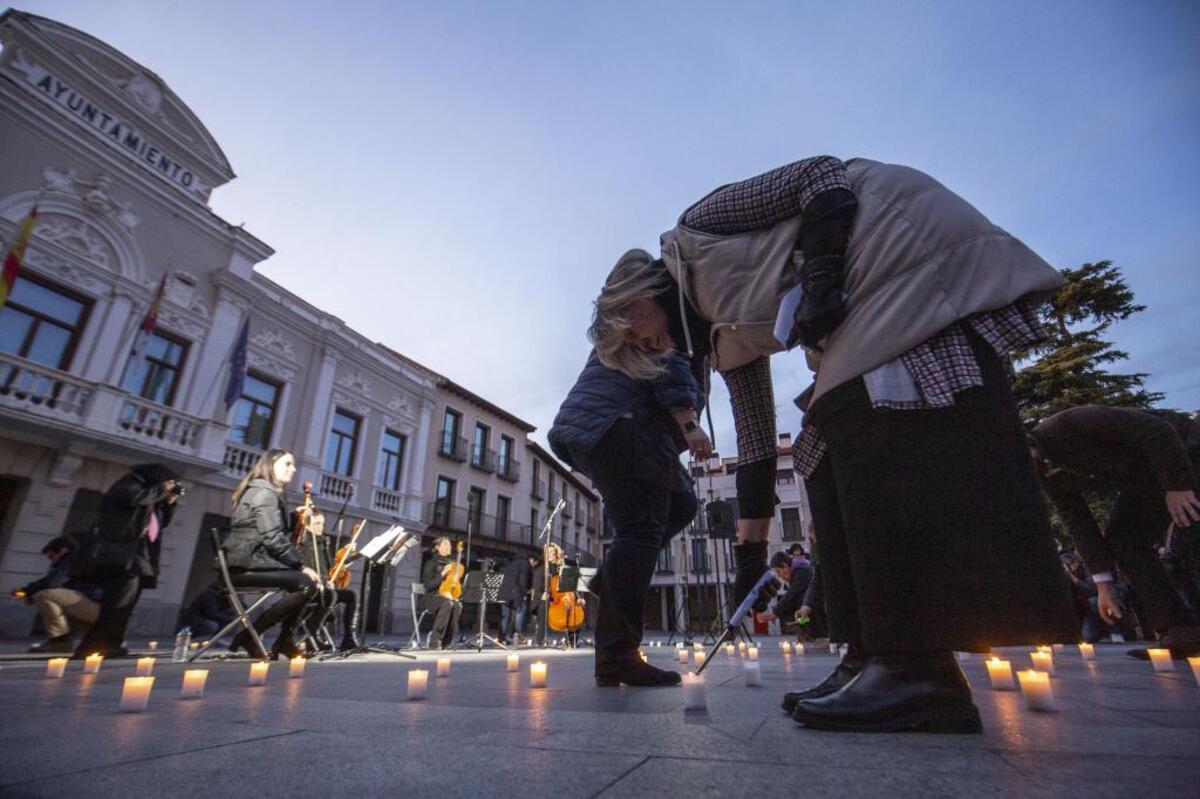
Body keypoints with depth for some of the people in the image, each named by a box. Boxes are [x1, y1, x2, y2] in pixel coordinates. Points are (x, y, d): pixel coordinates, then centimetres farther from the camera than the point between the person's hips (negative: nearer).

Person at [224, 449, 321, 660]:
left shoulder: (261, 492, 21)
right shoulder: (265, 493, -11)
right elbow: (273, 539, -20)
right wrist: (301, 566, -16)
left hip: (251, 561, 10)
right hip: (248, 564, -10)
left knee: (318, 579, 6)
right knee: (307, 584, -23)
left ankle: (285, 641, 10)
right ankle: (250, 636, -11)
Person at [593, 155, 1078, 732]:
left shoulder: (696, 232, 0)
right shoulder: (728, 344, 16)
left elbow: (819, 173, -6)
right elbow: (755, 443, 13)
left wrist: (820, 275, -21)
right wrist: (751, 549, 13)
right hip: (874, 311, 8)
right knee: (832, 447, -2)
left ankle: (921, 668, -20)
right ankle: (888, 658, -1)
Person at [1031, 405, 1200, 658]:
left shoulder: (1067, 424, -33)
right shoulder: (1048, 477, -8)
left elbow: (1157, 429, -31)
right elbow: (1078, 524, -4)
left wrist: (1177, 485, -32)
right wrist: (1103, 584, -6)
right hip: (1141, 479, 7)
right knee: (1120, 540, -4)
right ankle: (1179, 630, -4)